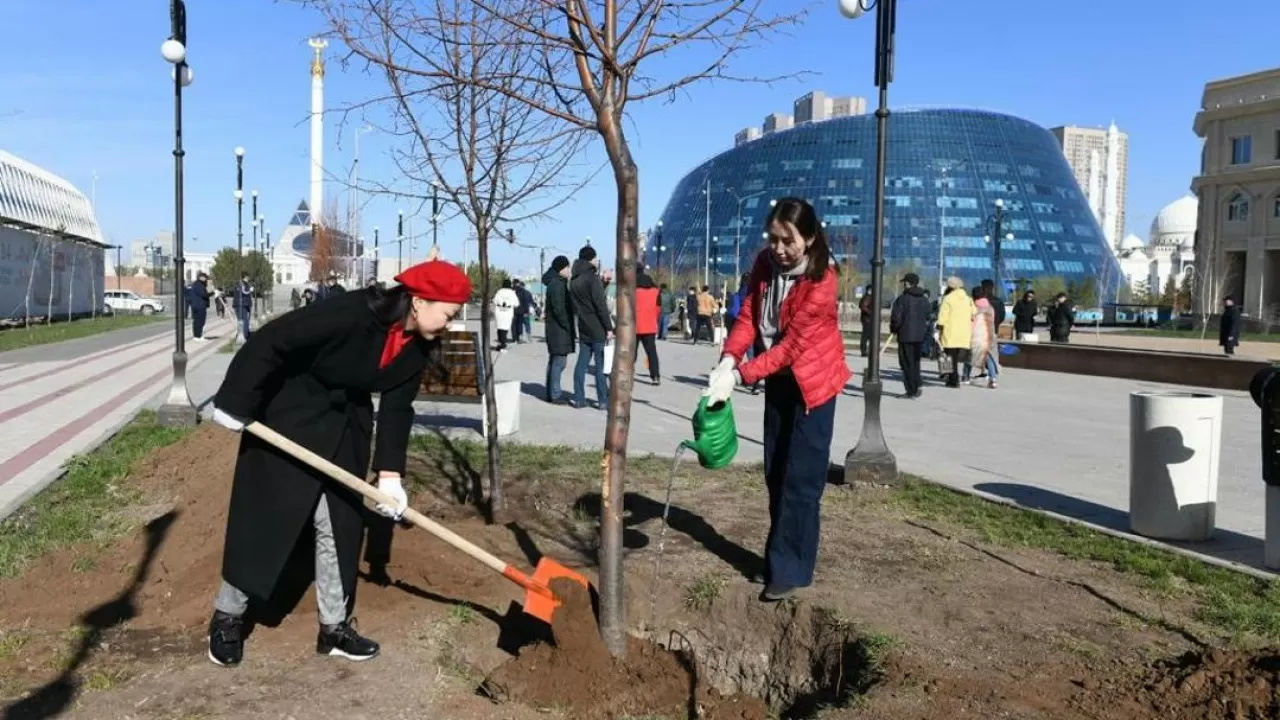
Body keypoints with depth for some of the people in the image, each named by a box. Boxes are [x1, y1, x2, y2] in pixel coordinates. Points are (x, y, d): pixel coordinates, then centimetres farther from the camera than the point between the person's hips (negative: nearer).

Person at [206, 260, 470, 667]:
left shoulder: (417, 348, -10)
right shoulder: (350, 314, -33)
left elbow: (397, 407, -6)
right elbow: (270, 342, -29)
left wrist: (389, 475, -14)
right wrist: (237, 404, -24)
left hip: (346, 428, 7)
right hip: (290, 415, -7)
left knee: (340, 525, 8)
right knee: (263, 519, 1)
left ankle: (334, 627, 19)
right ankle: (227, 618, 19)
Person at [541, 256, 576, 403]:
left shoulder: (558, 283, 17)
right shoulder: (557, 285, -15)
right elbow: (559, 309, -21)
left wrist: (570, 328, 17)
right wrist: (569, 327, -17)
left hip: (555, 330, 11)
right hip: (559, 329, -11)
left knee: (554, 361, 14)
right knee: (559, 361, -8)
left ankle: (551, 393, 20)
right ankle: (555, 394, -5)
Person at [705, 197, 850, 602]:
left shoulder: (821, 281, -26)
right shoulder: (765, 264, -5)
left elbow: (792, 344, -28)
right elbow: (749, 315, -6)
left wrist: (739, 375, -34)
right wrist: (728, 360, -23)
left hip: (812, 382, -7)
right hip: (778, 380, 7)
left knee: (800, 478, -5)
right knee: (775, 474, 13)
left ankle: (790, 570, 4)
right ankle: (779, 559, 25)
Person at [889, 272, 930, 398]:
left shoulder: (902, 299, -11)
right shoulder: (924, 299, 9)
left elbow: (896, 318, -13)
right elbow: (927, 318, 12)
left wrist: (894, 329, 3)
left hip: (905, 336, -6)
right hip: (920, 336, 6)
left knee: (907, 363, 1)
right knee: (915, 361, 18)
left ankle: (911, 390, 0)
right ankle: (917, 385, 8)